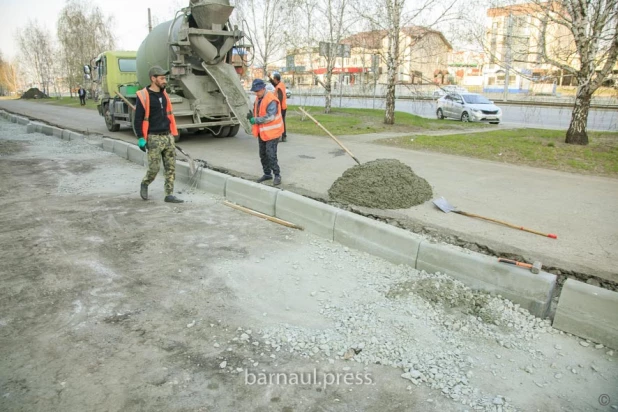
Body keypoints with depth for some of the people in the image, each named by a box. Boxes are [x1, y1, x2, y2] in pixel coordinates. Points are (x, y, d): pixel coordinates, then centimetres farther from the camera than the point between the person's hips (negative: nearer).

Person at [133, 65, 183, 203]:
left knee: (171, 167, 2)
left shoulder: (164, 94, 12)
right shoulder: (143, 96, -9)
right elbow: (138, 120, -9)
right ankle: (144, 184, 29)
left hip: (168, 136, 6)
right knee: (154, 168, -1)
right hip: (154, 138, -6)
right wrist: (141, 139, -13)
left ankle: (169, 194, 8)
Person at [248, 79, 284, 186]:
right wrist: (251, 116, -2)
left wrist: (255, 120, -23)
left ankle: (277, 175, 3)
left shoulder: (271, 100, -20)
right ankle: (267, 174, 26)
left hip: (271, 132, -9)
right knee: (263, 154, 13)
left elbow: (270, 117, -27)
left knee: (271, 154, -10)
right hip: (262, 132, 9)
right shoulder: (258, 98, 9)